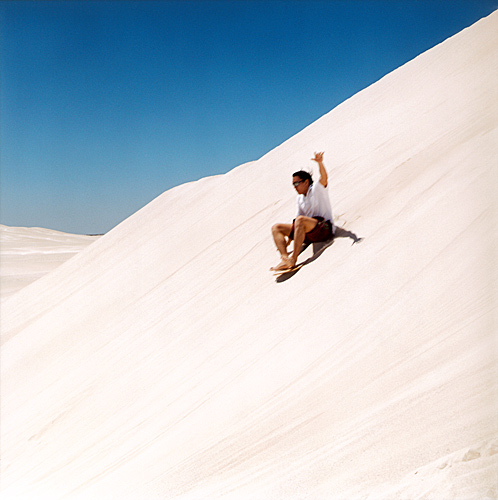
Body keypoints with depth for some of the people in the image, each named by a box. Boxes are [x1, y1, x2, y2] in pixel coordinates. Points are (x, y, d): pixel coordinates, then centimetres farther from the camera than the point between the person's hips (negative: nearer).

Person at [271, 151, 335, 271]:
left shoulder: (317, 188, 0)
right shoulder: (300, 197, 20)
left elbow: (324, 178, -23)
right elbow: (296, 221, 22)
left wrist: (320, 163, -43)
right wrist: (288, 240, 17)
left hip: (324, 229, -8)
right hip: (309, 235, 8)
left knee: (300, 220, -36)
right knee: (276, 228, -4)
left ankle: (293, 259, -38)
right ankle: (285, 257, -31)